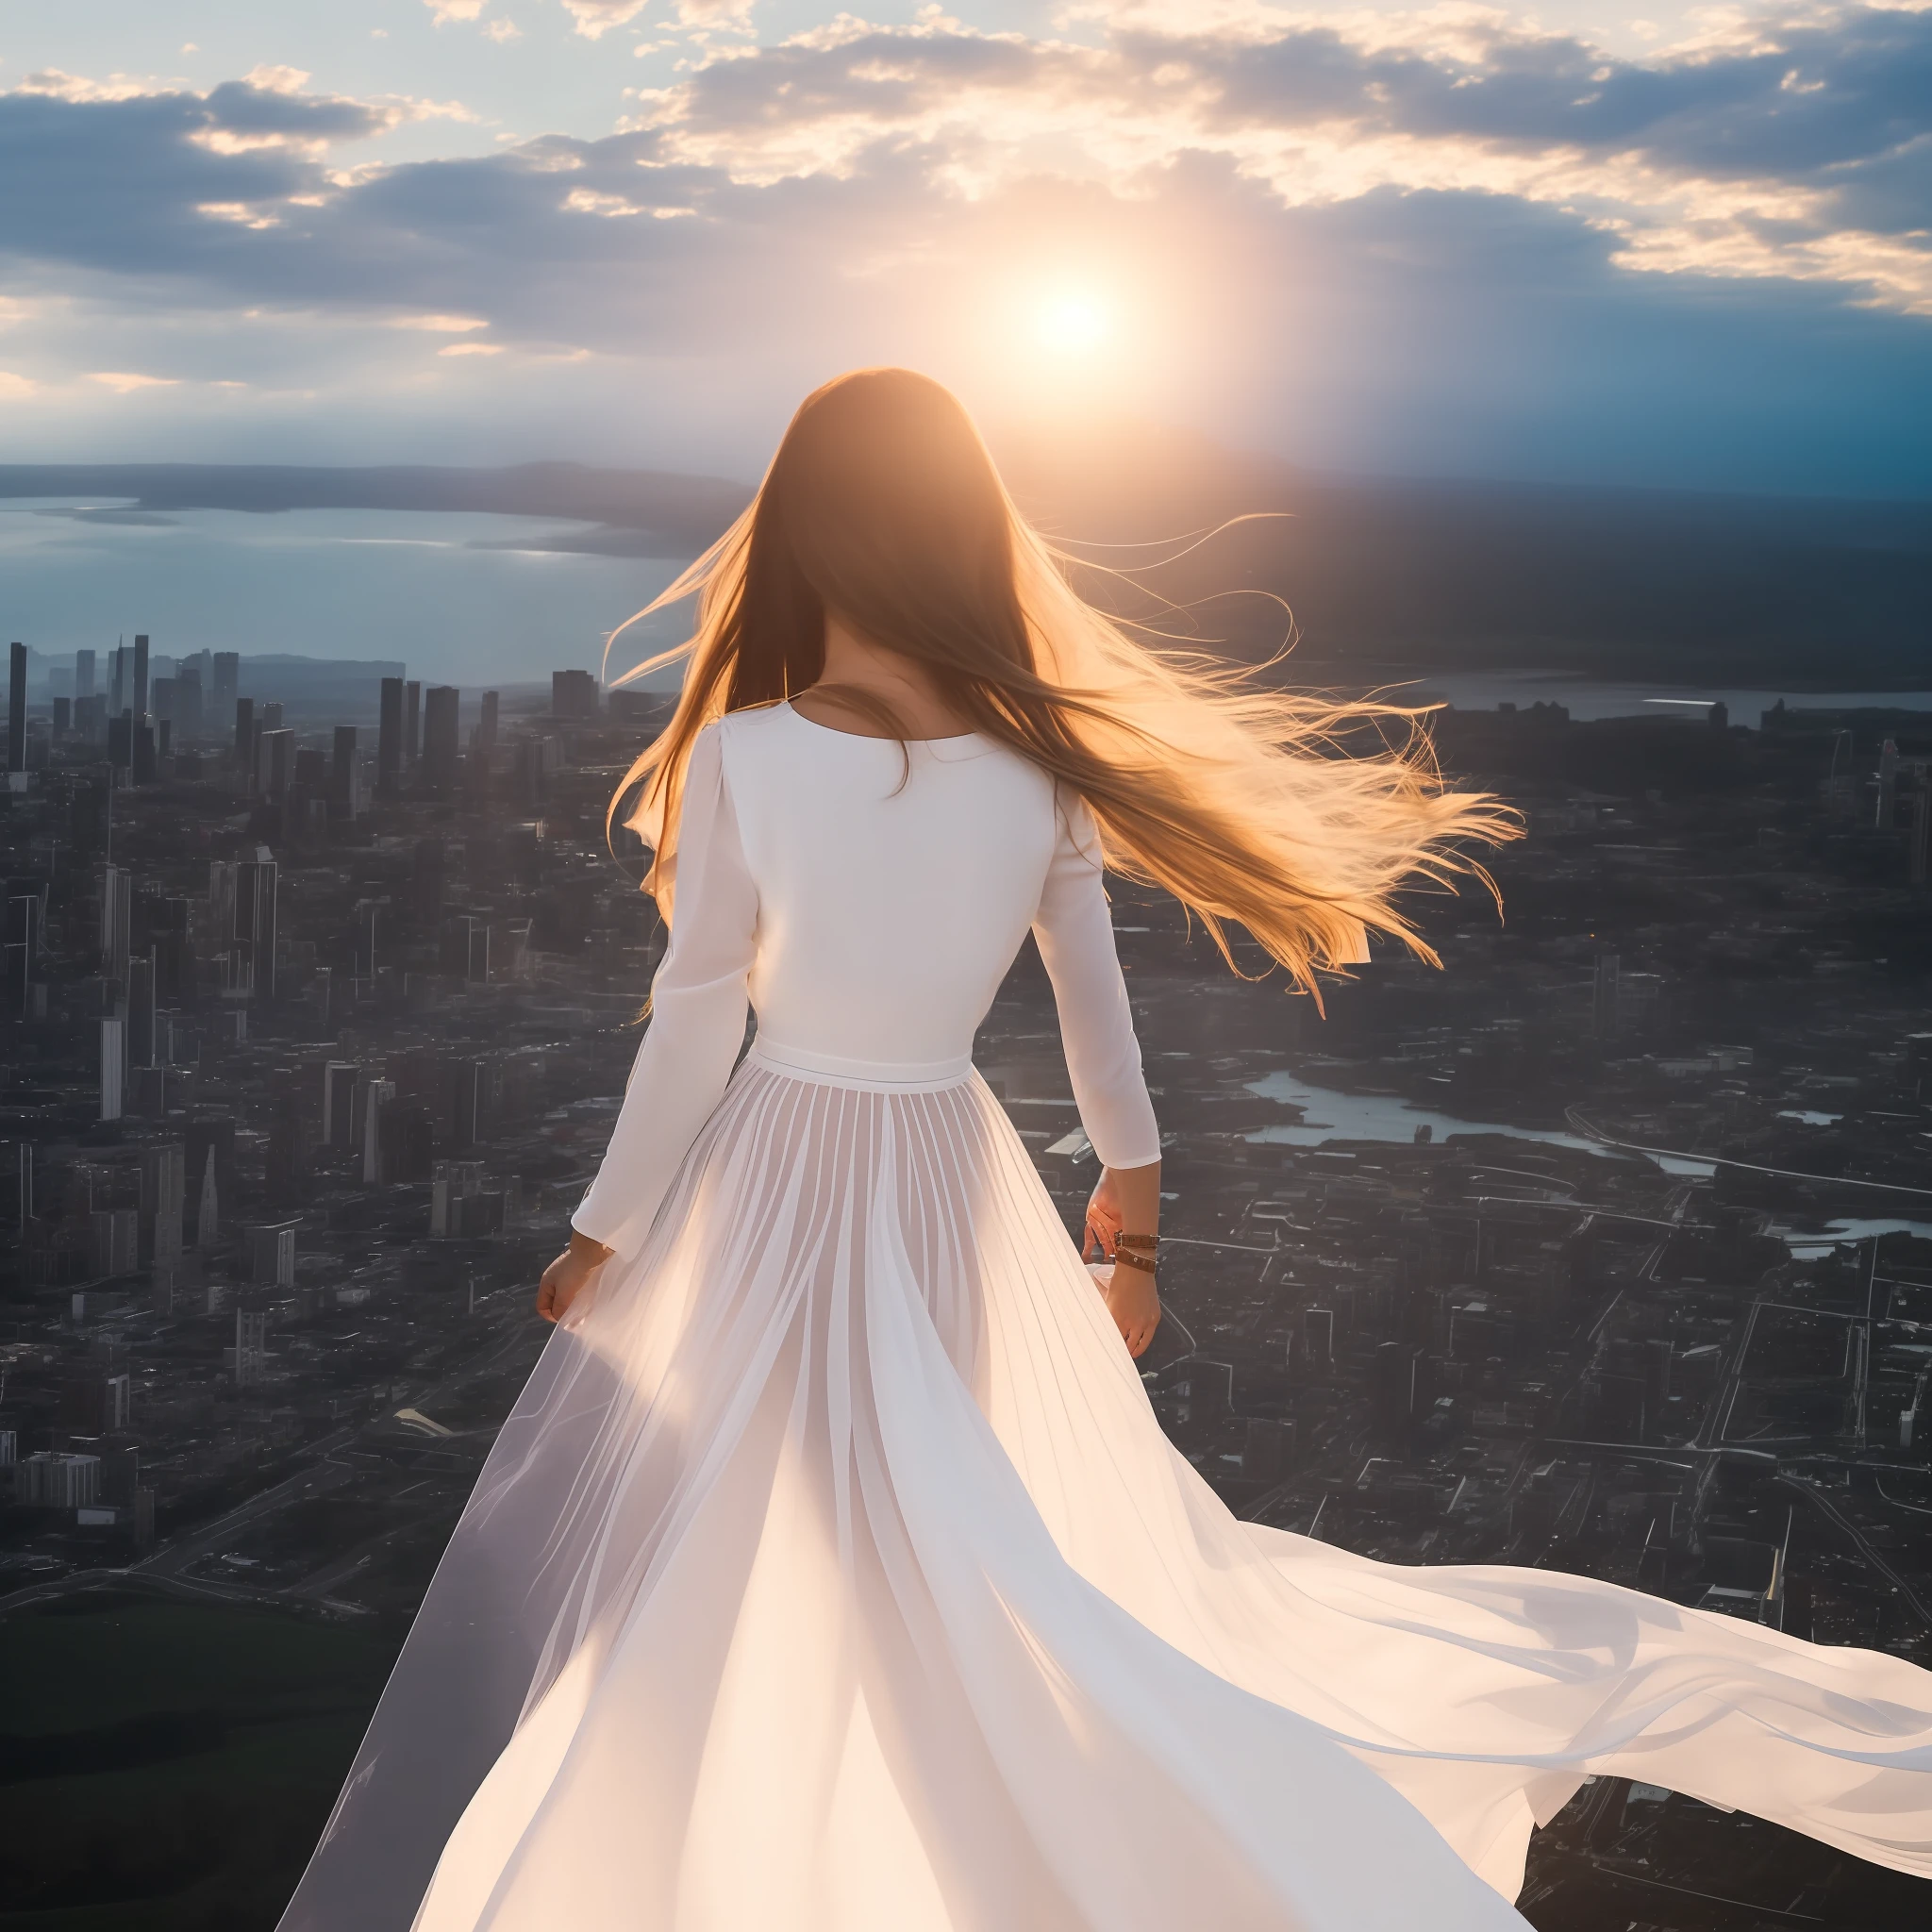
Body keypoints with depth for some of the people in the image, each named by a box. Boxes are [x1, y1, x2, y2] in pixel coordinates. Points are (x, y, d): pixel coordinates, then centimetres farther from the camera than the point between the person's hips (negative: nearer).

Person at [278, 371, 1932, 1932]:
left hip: (773, 1185, -3)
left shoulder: (741, 757, -18)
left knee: (664, 1579, 11)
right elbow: (1097, 1004, 3)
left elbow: (695, 1023, -12)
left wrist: (608, 1233, 1)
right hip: (955, 1184, 4)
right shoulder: (1042, 766, -7)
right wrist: (1133, 1206, 16)